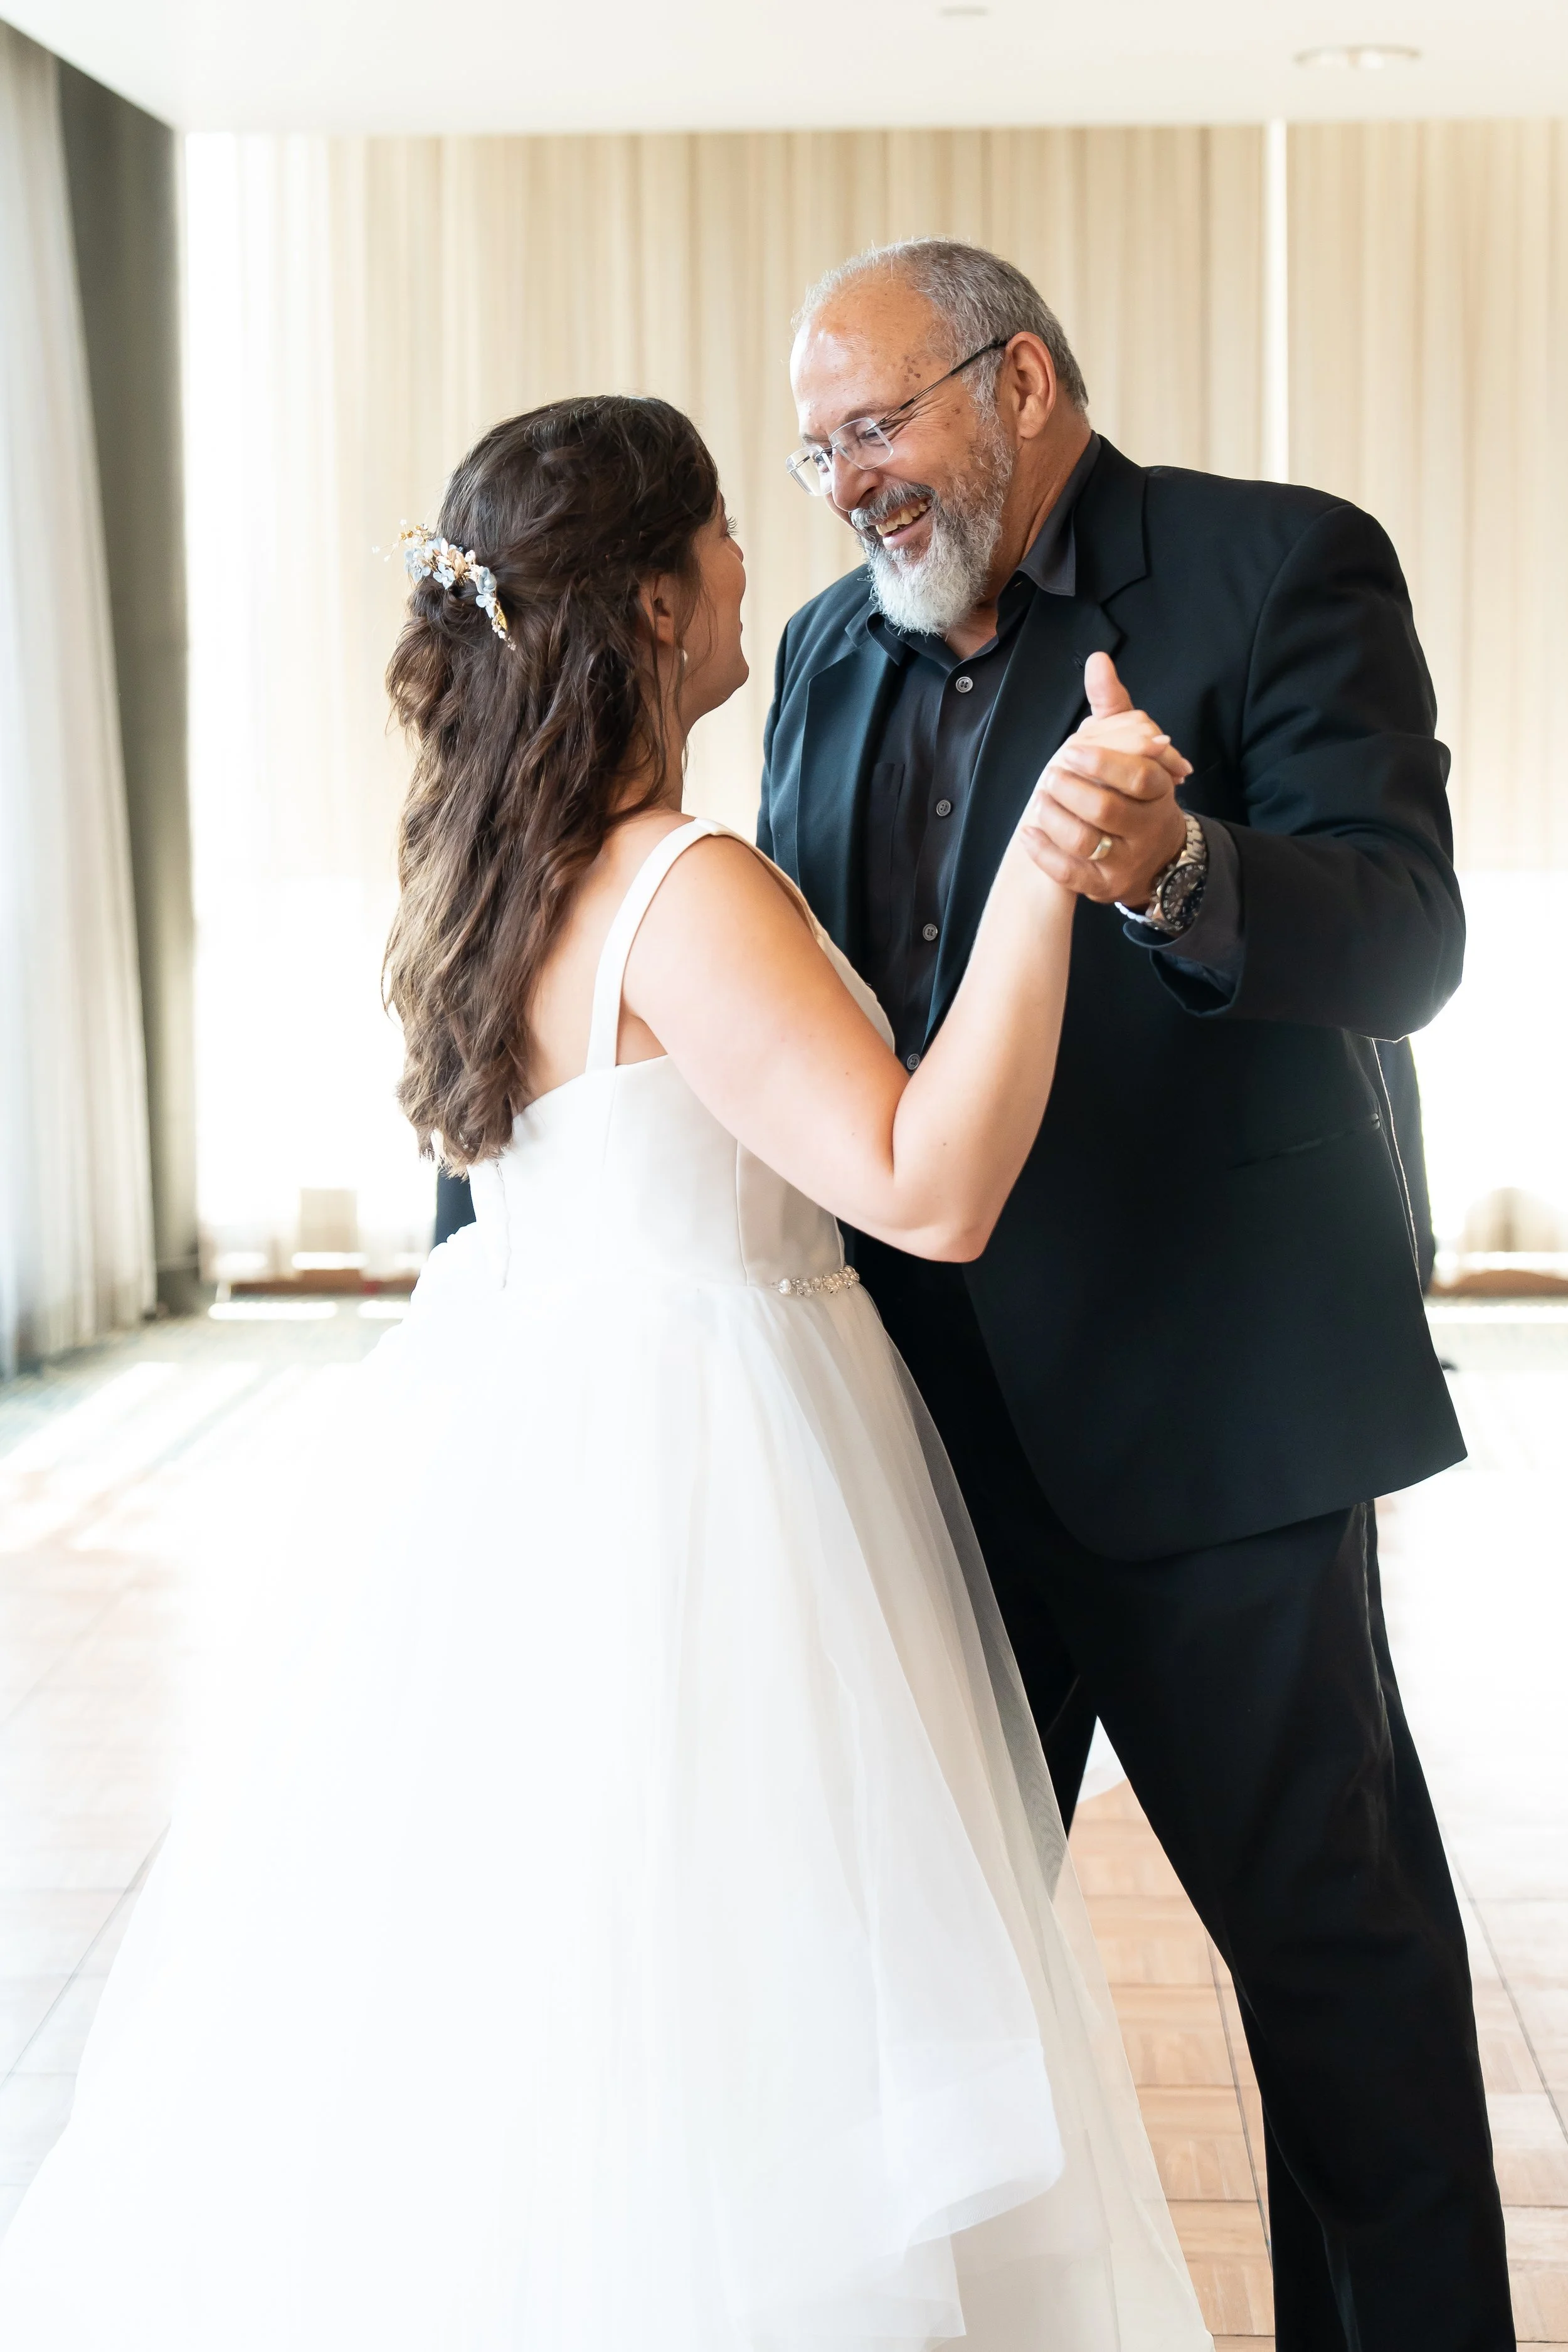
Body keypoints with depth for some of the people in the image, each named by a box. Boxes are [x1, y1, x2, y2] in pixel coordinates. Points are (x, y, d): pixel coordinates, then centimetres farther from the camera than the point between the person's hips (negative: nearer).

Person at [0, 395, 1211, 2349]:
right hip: (675, 1470, -9)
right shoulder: (685, 890, -20)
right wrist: (1048, 858, -30)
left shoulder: (494, 865, 8)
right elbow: (929, 1188, -28)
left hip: (519, 1433, 9)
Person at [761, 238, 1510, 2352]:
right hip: (928, 1417, 6)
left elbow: (1407, 934, -20)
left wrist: (1173, 867, -38)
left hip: (1207, 1404, -6)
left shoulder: (1281, 568, -7)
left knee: (1333, 1925, 6)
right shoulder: (832, 651, 12)